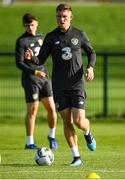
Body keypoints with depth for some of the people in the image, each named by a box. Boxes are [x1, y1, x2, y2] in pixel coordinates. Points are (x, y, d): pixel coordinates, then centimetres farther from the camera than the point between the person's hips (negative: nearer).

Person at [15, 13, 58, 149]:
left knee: (51, 108, 1)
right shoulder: (21, 41, -7)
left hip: (43, 78, 6)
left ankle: (52, 136, 21)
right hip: (30, 79, -6)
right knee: (32, 111, -5)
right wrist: (34, 71, -23)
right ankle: (29, 142, 2)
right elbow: (19, 63, -12)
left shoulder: (40, 37, 14)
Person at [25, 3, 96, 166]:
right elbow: (41, 60, 3)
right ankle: (76, 157, 7)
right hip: (59, 87, 1)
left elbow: (91, 52, 14)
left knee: (79, 121, -11)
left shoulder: (80, 35, 2)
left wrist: (90, 67, -5)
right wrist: (31, 58, -19)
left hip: (77, 84, -1)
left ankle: (88, 134, 26)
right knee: (67, 122, -1)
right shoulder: (50, 37, 3)